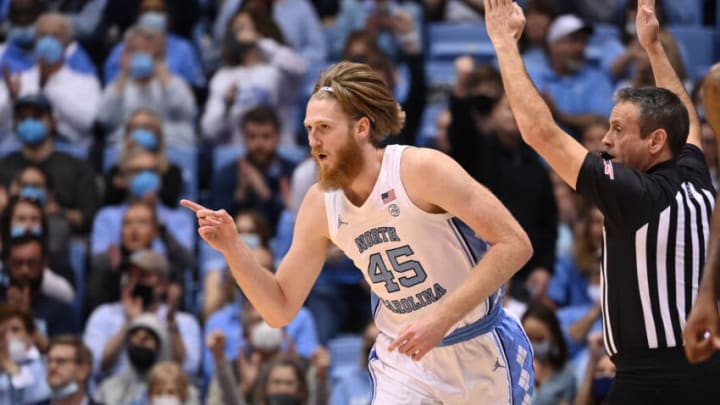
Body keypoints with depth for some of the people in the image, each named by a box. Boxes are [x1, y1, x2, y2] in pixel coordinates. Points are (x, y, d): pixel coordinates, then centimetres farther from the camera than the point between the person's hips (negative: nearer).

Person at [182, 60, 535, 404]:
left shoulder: (422, 170, -20)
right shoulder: (320, 205, -4)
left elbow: (515, 245, -22)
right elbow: (281, 309, 2)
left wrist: (441, 318, -29)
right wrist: (232, 248, -14)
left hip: (478, 351, -3)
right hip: (404, 360, 4)